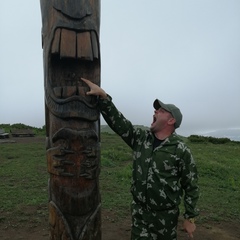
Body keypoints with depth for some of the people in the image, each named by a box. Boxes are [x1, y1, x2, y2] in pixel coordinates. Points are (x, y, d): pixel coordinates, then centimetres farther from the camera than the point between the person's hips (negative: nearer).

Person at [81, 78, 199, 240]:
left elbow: (191, 186, -7)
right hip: (140, 212, 3)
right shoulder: (141, 139, -1)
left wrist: (190, 218, -5)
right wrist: (103, 96, -17)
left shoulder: (181, 150, -12)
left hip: (166, 215, -3)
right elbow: (118, 121, -7)